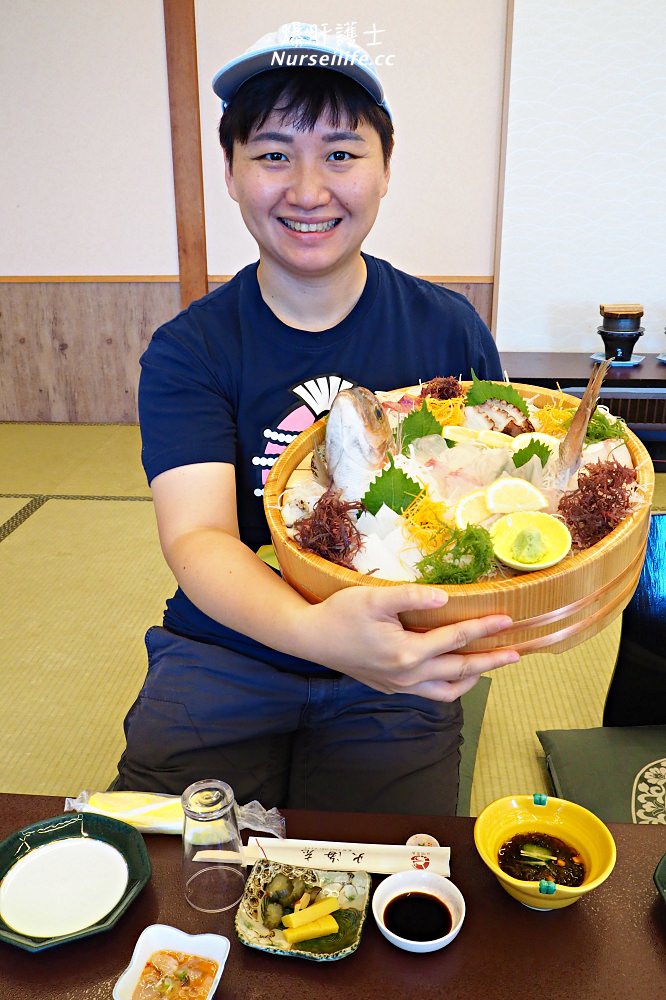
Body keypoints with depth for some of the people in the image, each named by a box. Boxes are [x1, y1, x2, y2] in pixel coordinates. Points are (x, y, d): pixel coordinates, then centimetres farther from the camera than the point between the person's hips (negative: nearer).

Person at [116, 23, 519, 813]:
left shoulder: (449, 332, -2)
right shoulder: (187, 352, -6)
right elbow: (197, 536, -19)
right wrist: (314, 630, -40)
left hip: (394, 666, 1)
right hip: (224, 656, 0)